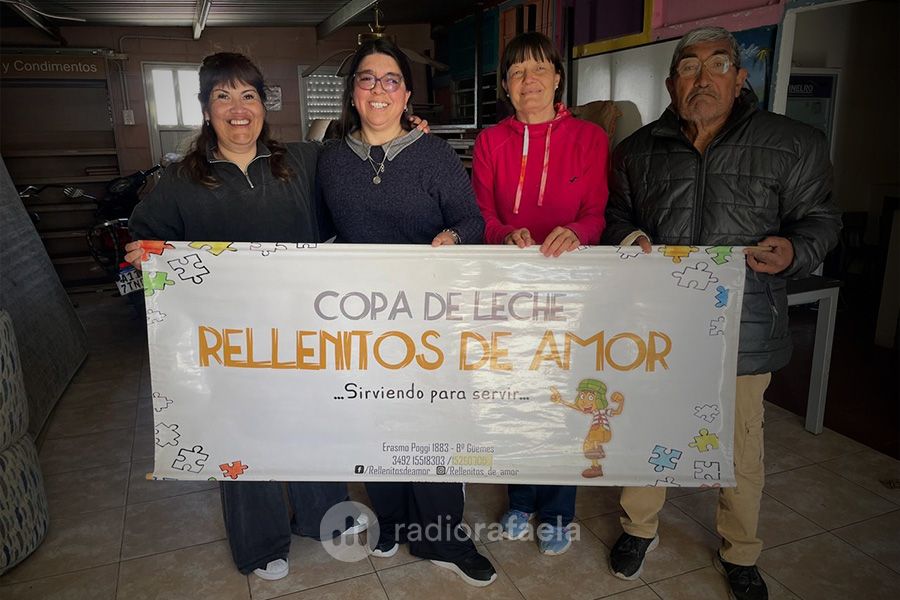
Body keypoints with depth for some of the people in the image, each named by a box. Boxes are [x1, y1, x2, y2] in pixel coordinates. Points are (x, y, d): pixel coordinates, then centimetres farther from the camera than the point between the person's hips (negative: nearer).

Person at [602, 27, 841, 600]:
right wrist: (628, 239, -5)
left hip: (742, 329, -1)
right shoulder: (638, 151, 7)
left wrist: (794, 252, -15)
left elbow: (820, 219, 6)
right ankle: (640, 529, 38)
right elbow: (615, 216, 17)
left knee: (741, 445, 12)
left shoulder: (795, 145, 0)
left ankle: (741, 553, 37)